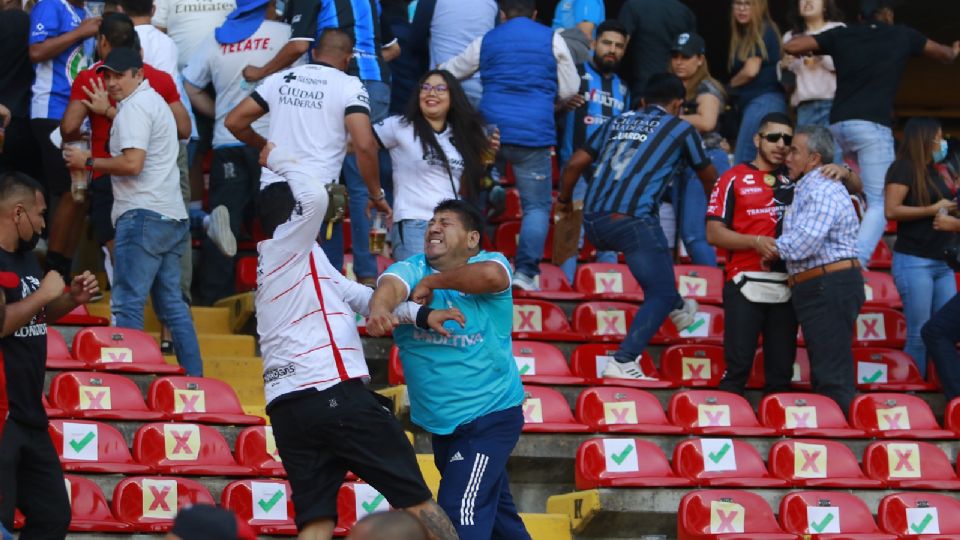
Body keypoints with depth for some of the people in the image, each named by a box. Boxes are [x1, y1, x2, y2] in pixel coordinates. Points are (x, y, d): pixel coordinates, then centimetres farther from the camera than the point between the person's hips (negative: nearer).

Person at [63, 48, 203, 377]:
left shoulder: (134, 107, -8)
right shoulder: (156, 102, 23)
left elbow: (132, 163, -18)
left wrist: (88, 162, -6)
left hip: (143, 215, -10)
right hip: (171, 215, 10)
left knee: (127, 304, -12)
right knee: (171, 305, 11)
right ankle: (194, 379, 9)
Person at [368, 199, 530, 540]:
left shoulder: (490, 262, -8)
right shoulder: (410, 269, -1)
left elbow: (490, 275, -34)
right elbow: (391, 285, -25)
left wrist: (433, 282, -22)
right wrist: (380, 308, -48)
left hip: (491, 416, -5)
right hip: (440, 423, 5)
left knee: (460, 510, -17)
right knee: (490, 507, 20)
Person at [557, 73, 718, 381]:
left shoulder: (618, 122, 22)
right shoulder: (680, 129, 12)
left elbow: (575, 164, 18)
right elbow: (708, 176, 26)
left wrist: (564, 199, 36)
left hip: (593, 222, 6)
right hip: (630, 219, -6)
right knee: (660, 294, -1)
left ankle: (676, 307, 44)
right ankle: (624, 362, -16)